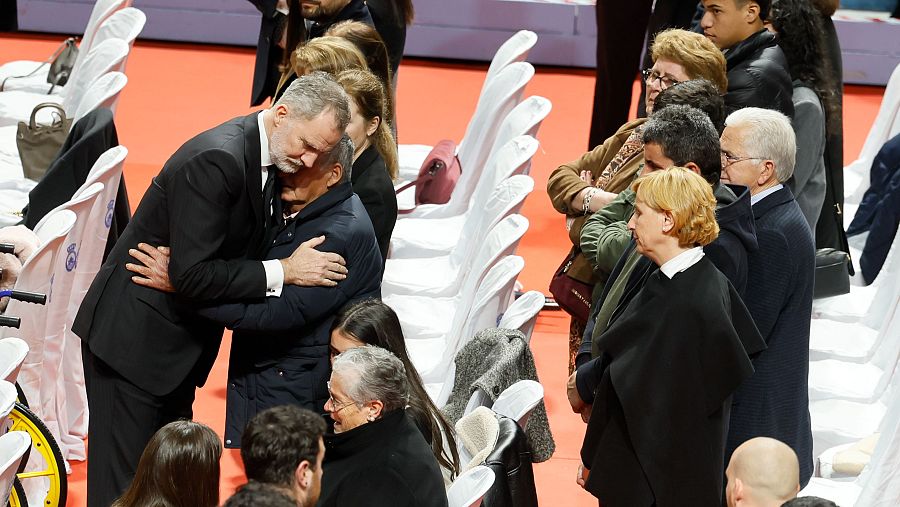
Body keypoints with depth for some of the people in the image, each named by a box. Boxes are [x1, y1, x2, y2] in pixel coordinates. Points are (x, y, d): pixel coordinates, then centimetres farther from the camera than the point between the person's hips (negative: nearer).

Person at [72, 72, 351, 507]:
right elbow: (191, 275, -28)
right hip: (135, 336, -9)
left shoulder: (271, 156, 3)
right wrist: (283, 271, -22)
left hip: (178, 338, 9)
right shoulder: (217, 160, -26)